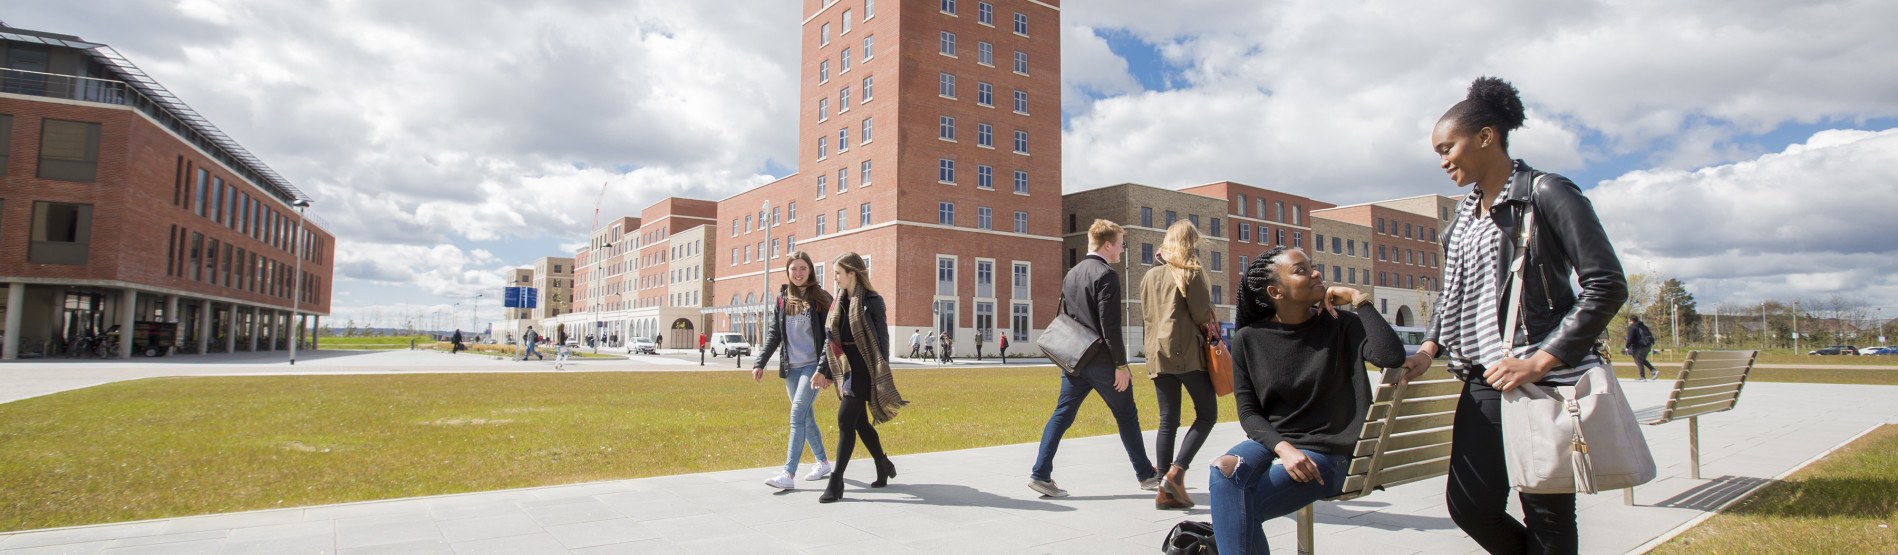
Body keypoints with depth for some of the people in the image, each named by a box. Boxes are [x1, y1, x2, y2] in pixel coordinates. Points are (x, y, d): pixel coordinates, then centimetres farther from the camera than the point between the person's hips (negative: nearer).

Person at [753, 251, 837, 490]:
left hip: (813, 365, -5)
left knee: (798, 413, -15)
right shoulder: (782, 299, 10)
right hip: (791, 367, 5)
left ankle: (789, 474, -17)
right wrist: (760, 363, 4)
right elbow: (773, 334, 13)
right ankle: (823, 462, 29)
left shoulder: (821, 298, -2)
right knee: (805, 417, 12)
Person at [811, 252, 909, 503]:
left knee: (845, 420, -11)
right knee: (860, 422, 12)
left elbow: (882, 339, -8)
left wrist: (881, 376, -11)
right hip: (845, 367, 7)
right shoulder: (840, 302, 14)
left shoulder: (872, 301, -7)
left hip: (862, 366, -7)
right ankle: (883, 466, 31)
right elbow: (831, 339, 16)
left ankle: (836, 483, -7)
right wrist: (823, 370, 11)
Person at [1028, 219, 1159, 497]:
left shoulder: (1071, 274, 13)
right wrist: (1121, 365, -14)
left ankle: (1040, 474, -2)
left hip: (1074, 360, 7)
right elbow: (1110, 325, -18)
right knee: (1127, 416, 8)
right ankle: (1146, 475, 20)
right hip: (1102, 360, -6)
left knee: (1061, 415, 5)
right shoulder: (1106, 274, -12)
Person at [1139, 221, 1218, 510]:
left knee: (1168, 420, 7)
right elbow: (1202, 315, -8)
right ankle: (1176, 471, -10)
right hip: (1188, 352, -6)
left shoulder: (1150, 275, 14)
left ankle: (1165, 491, 4)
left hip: (1158, 354, 6)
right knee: (1207, 414, 4)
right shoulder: (1191, 273, -5)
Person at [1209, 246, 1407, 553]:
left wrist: (1359, 300, -10)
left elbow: (1391, 356, -19)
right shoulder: (1248, 339, 3)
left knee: (1235, 508, -27)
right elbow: (1248, 412, 2)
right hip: (1271, 442, 2)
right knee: (1225, 470, -33)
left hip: (1326, 451, -2)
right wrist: (1282, 447, -17)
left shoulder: (1341, 325, 0)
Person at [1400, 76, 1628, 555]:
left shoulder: (1545, 193, -8)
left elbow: (1607, 286, -13)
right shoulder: (1466, 213, 14)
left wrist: (1539, 362, -19)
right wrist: (1429, 348, 6)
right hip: (1484, 381, 7)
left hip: (1546, 381, -7)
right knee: (1469, 503, 5)